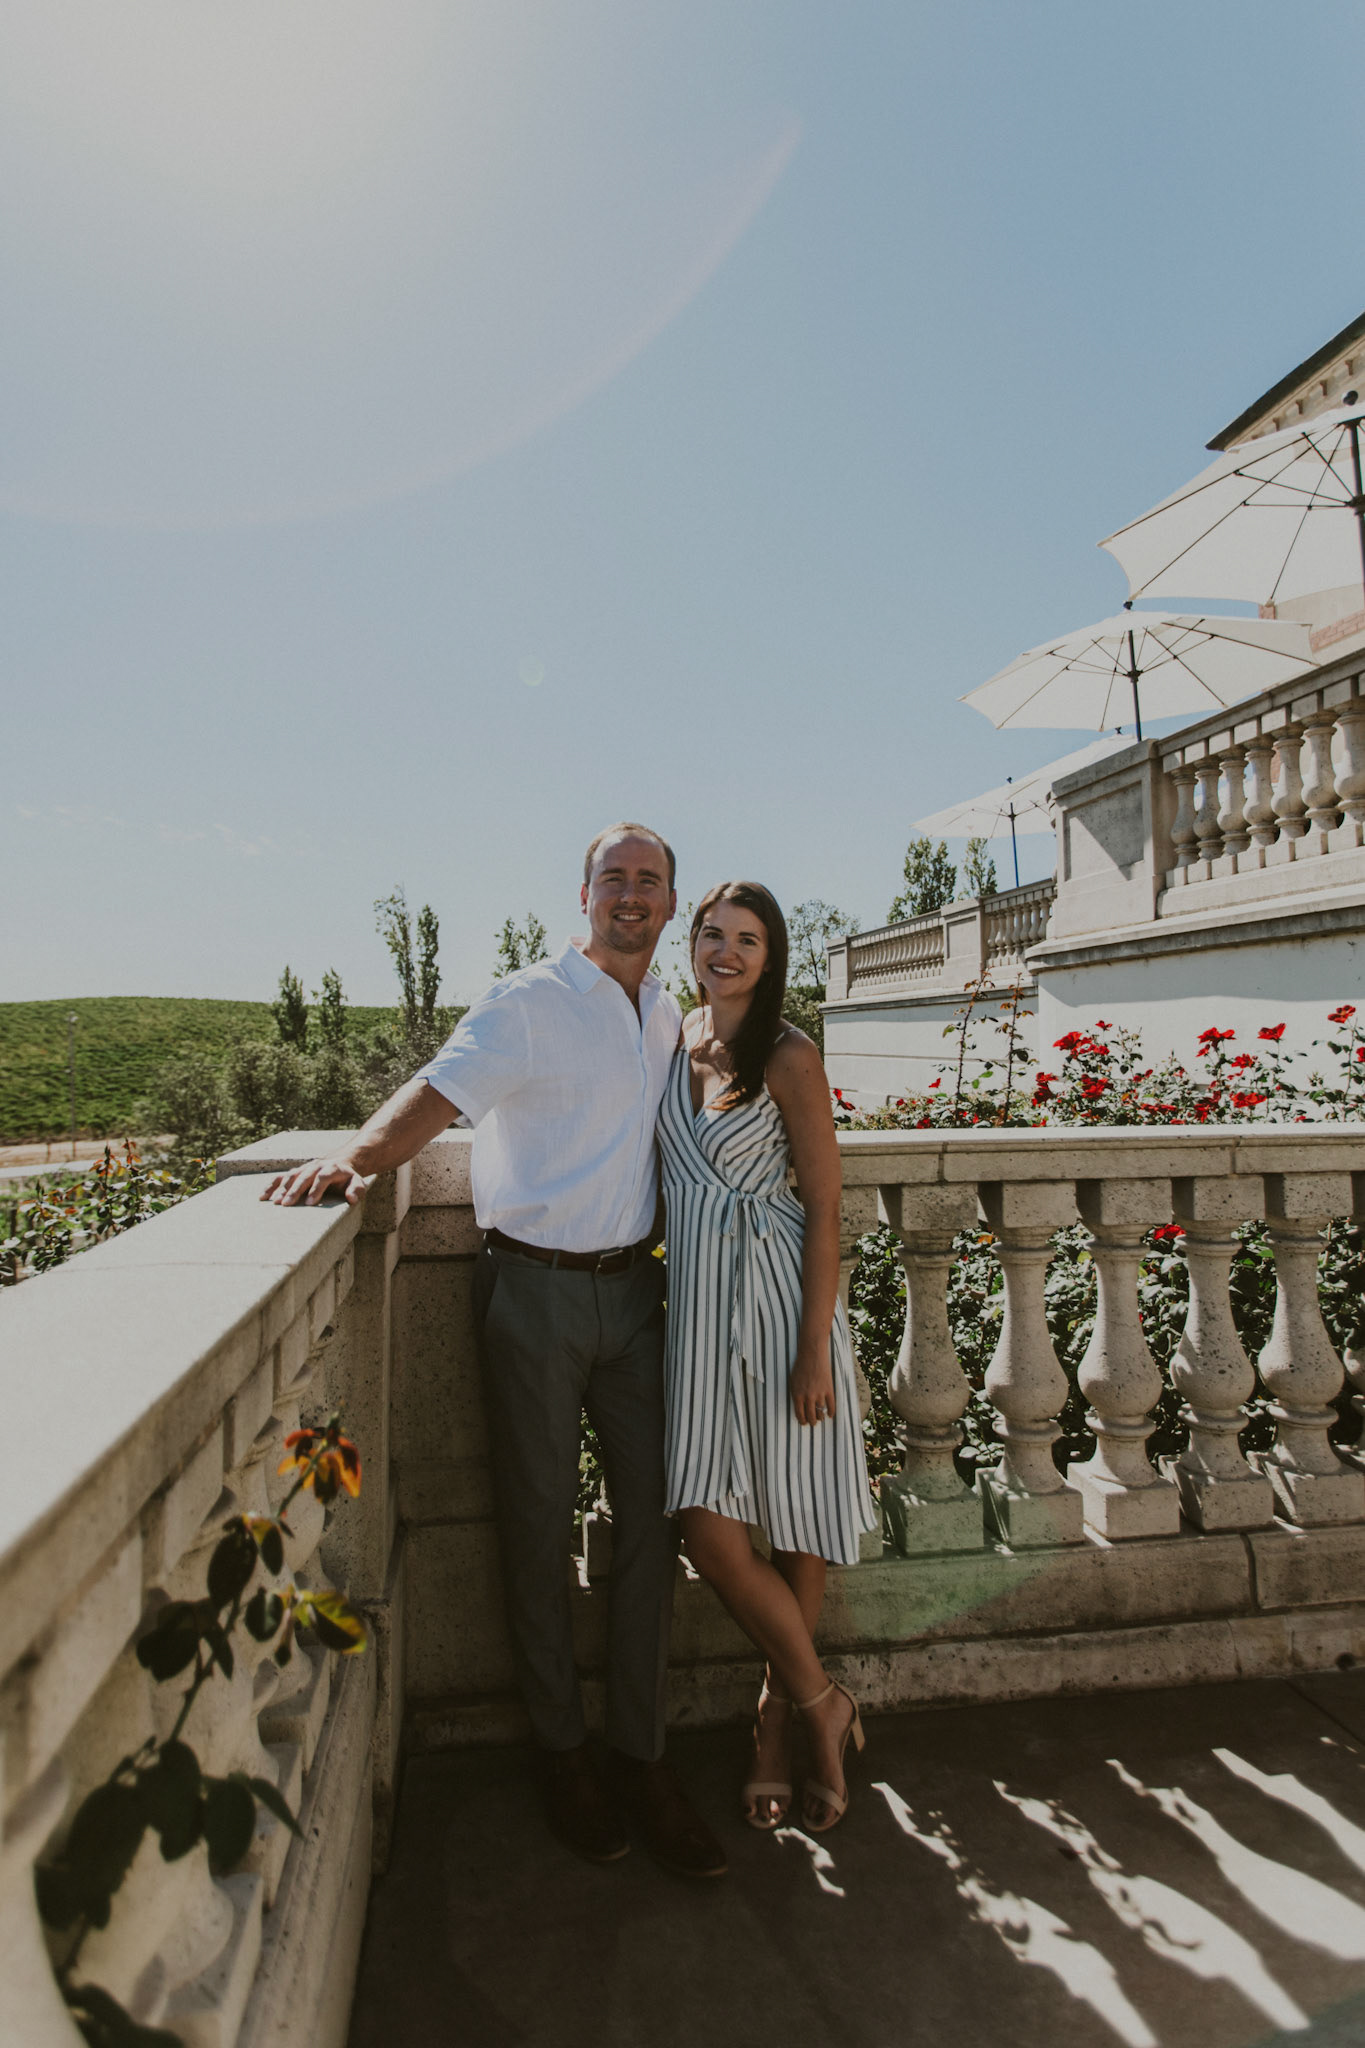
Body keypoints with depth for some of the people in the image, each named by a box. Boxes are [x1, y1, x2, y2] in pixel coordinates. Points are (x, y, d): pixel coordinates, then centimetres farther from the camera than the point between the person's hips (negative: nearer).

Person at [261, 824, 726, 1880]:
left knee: (651, 1519, 8)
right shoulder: (528, 1003, -9)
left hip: (632, 1286, 6)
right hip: (535, 1289, -5)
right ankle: (563, 1750, 29)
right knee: (540, 1526, 8)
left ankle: (641, 1755, 24)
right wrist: (356, 1155, -39)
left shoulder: (668, 1014, 11)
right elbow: (438, 1093, -22)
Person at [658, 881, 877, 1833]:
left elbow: (825, 1208, -10)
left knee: (796, 1520, 9)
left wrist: (814, 1351, -13)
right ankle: (821, 1702, 25)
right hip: (696, 1298, 5)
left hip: (779, 1294, -4)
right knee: (707, 1522, 0)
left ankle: (780, 1713, 34)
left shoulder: (789, 1058, -9)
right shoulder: (675, 1041, 8)